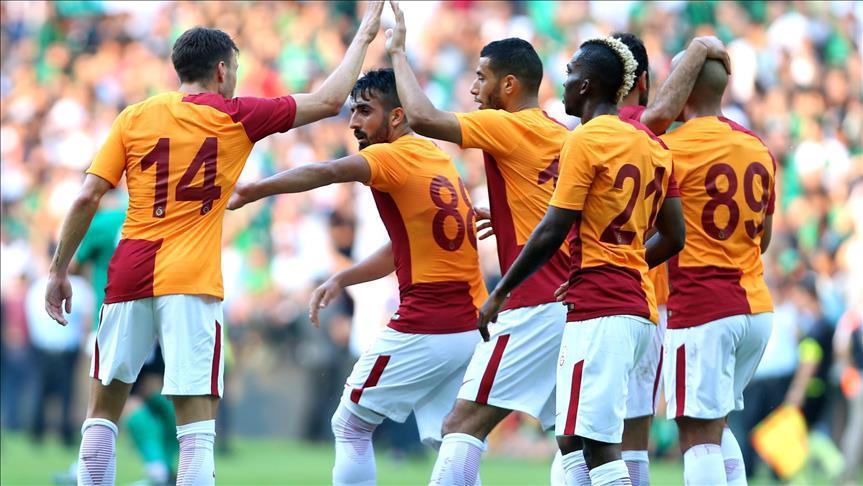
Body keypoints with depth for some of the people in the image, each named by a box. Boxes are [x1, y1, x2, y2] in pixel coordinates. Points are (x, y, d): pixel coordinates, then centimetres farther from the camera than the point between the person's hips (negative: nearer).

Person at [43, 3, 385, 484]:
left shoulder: (135, 117, 8)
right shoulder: (235, 117, 1)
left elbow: (86, 199, 2)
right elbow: (329, 101, 7)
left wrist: (60, 270, 10)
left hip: (129, 276, 3)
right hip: (191, 282, -3)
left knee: (103, 412, 15)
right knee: (198, 430, -5)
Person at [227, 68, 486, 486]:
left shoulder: (393, 157, -9)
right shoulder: (438, 159, 16)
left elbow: (327, 173, -29)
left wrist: (252, 192, -38)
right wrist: (341, 279, 15)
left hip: (422, 330, -8)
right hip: (472, 329, 8)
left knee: (350, 426, 7)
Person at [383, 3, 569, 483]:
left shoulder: (509, 127, -8)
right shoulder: (563, 136, 16)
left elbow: (423, 117, -17)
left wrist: (399, 52, -3)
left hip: (535, 307, -9)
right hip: (575, 306, 9)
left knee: (464, 424, -10)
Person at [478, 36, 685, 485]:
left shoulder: (584, 142, -8)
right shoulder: (653, 146, 15)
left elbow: (551, 234, -11)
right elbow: (672, 237, 18)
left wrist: (499, 294, -2)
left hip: (597, 310, -9)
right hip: (639, 308, 9)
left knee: (597, 444, -12)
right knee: (572, 441, 13)